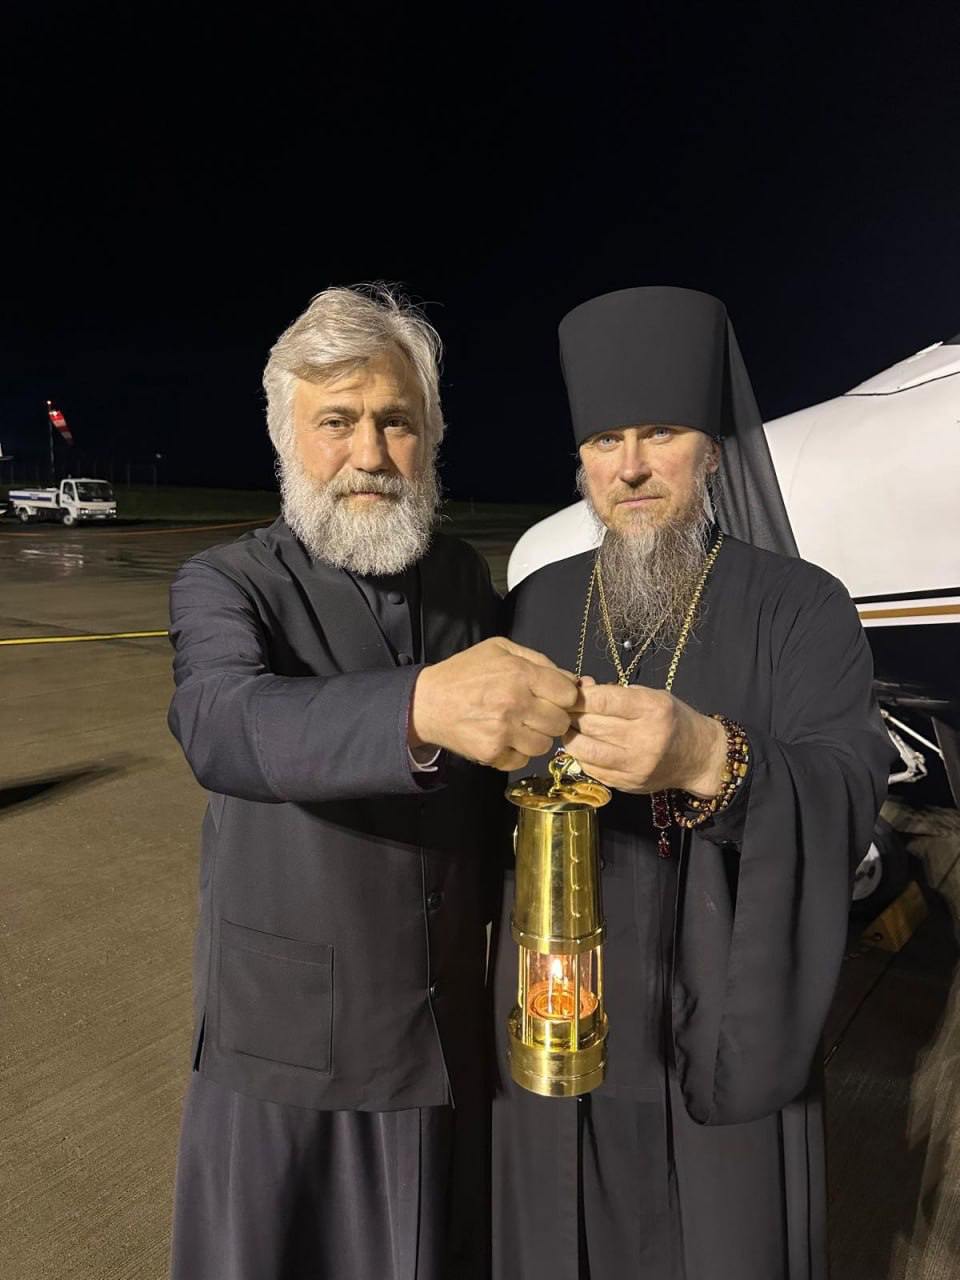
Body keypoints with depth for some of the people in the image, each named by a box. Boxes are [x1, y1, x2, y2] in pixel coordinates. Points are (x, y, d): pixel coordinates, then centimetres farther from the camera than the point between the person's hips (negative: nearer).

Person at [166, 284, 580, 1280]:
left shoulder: (466, 579, 1)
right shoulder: (225, 584, -11)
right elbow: (222, 725, -33)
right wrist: (422, 706, -49)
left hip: (451, 1028, 3)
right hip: (289, 1041, -3)